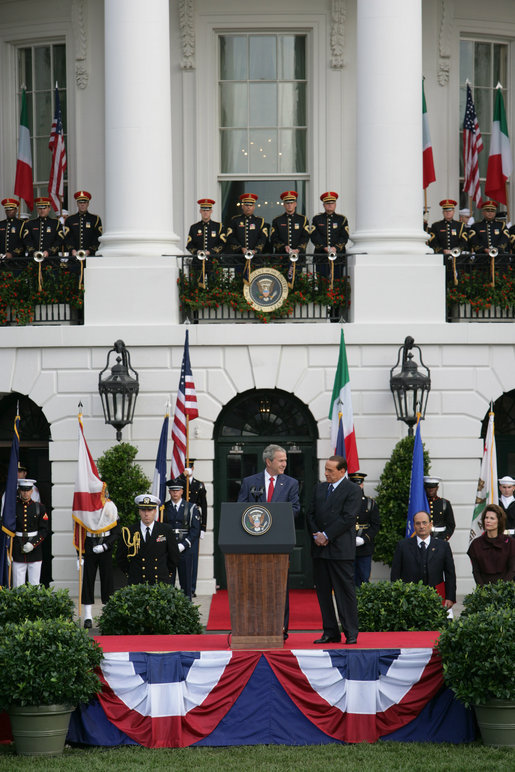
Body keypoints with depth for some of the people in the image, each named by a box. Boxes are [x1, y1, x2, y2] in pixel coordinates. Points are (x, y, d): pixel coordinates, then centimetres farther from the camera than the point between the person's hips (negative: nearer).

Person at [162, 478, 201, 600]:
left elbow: (195, 529, -1)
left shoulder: (190, 507, 5)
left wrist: (183, 545, -11)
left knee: (186, 579, 1)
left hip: (185, 548, -1)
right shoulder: (164, 508, 10)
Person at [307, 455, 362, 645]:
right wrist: (316, 535, -3)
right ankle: (330, 632, 12)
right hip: (319, 548, 7)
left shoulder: (352, 490, -4)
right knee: (323, 591, 7)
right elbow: (311, 514, 14)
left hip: (341, 549, -6)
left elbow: (348, 518, -12)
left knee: (345, 591, -5)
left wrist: (326, 536, -13)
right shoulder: (319, 488, 17)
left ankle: (351, 633, -1)